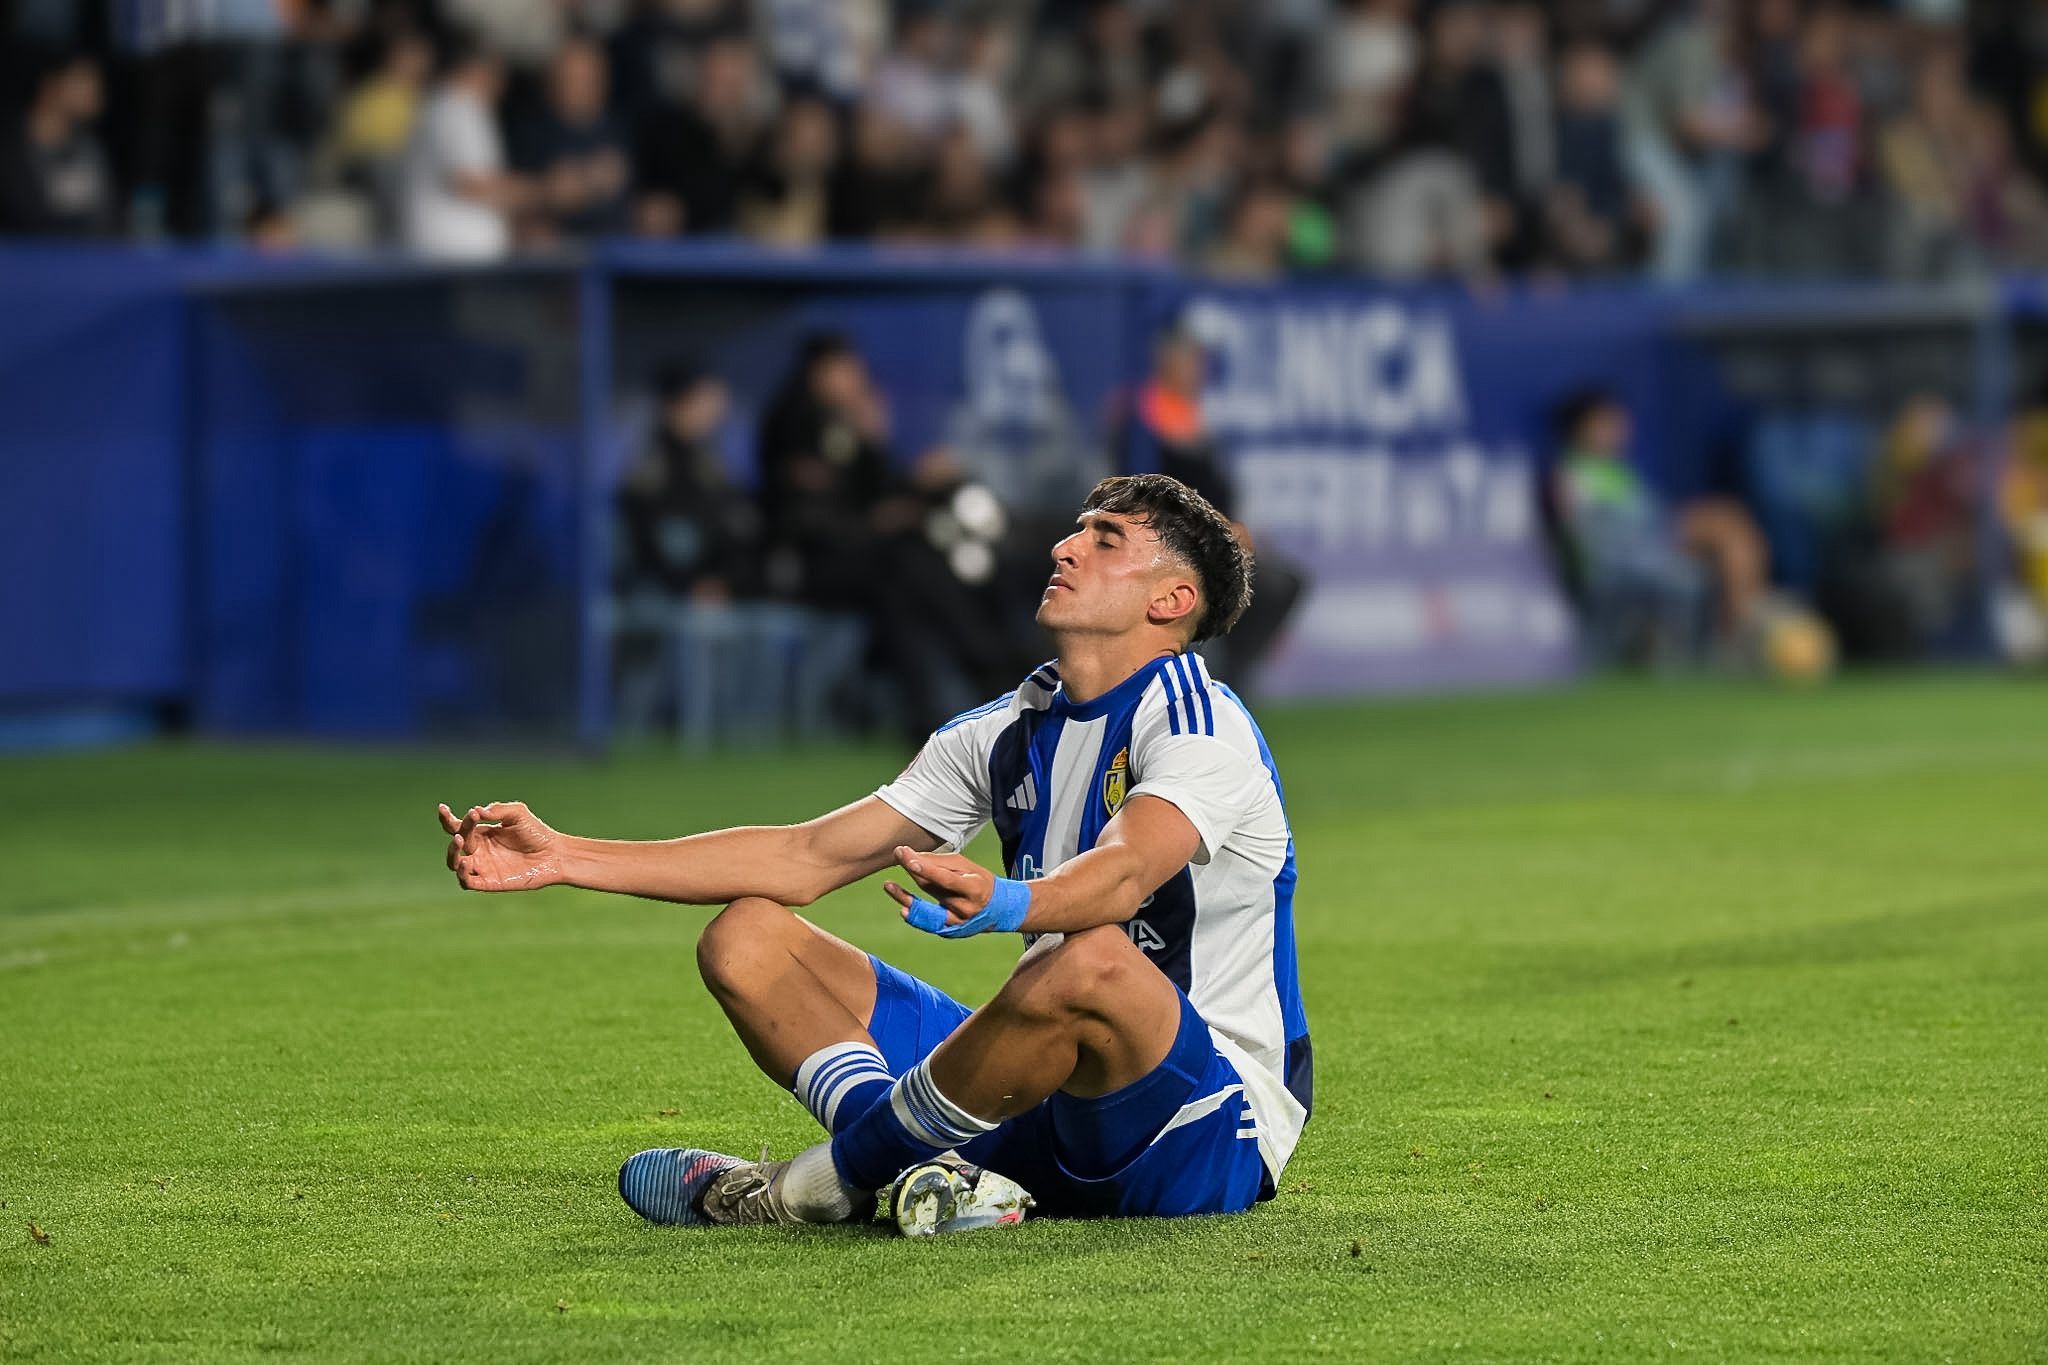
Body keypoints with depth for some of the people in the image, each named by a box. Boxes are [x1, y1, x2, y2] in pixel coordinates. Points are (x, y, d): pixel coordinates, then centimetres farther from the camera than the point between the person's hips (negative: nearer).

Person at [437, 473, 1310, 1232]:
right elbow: (810, 856, 11)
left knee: (1094, 963, -41)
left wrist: (1004, 904, -55)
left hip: (1206, 1138, -7)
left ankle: (818, 1183, -20)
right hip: (1043, 1116, 7)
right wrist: (565, 858, 5)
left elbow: (1121, 875, -32)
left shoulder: (1200, 726, -11)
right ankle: (911, 1162, -27)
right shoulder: (1005, 733, 13)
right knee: (746, 937, 1)